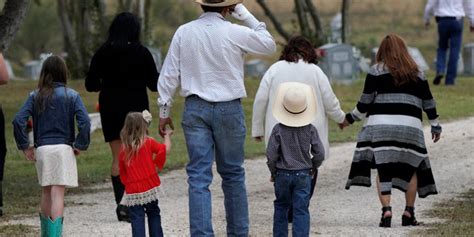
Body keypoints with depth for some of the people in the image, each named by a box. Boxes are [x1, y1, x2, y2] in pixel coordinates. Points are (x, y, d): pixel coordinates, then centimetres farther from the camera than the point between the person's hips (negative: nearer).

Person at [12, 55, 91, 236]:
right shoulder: (71, 95, -1)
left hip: (42, 149, 2)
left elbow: (18, 121, -6)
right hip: (64, 148, -2)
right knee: (58, 194, -7)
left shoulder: (35, 96, 4)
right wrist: (80, 146, -1)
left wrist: (25, 146, 2)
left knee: (46, 193, 17)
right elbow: (84, 122, -12)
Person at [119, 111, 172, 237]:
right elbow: (165, 149, -9)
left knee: (137, 218, -1)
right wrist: (167, 136, 8)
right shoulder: (148, 142, -6)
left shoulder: (124, 149, 1)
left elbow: (123, 172, 8)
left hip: (132, 192, 1)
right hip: (149, 188, -1)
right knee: (153, 214, 15)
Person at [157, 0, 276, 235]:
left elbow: (169, 74, 1)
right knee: (233, 174, 13)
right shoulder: (234, 33, -9)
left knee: (199, 176, -1)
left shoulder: (184, 32, -1)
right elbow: (268, 44, 8)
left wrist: (164, 110, 10)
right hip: (228, 109, -1)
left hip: (195, 109, 1)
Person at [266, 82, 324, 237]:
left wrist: (273, 172, 7)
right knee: (301, 210, -1)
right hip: (303, 175, 0)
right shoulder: (310, 129, -6)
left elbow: (271, 155, -9)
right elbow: (319, 153, -5)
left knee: (281, 207, 17)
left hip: (283, 174, 0)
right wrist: (313, 168, 13)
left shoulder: (278, 130, -9)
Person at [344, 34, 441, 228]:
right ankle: (409, 213, 11)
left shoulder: (377, 71, 4)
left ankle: (386, 210, -16)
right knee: (412, 168, 13)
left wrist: (350, 118, 13)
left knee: (383, 169, -2)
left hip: (381, 125, -2)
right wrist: (435, 125, 27)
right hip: (410, 125, 2)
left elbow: (366, 101, 0)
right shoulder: (416, 73, 13)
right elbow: (428, 101, 17)